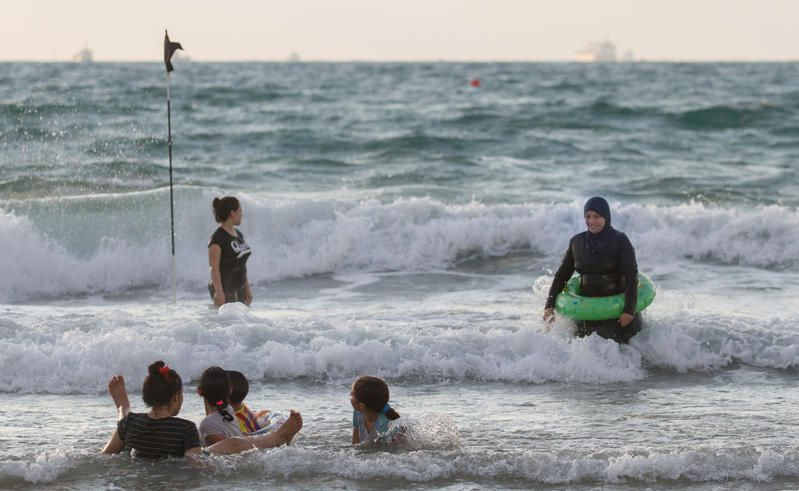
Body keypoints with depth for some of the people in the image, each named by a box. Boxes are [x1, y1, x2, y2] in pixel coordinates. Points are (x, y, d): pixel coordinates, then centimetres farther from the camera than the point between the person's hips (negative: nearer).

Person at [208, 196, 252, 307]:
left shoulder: (239, 235, 14)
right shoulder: (217, 238, -12)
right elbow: (214, 268, -17)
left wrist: (247, 289, 18)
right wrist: (219, 292, -23)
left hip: (239, 289, 8)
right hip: (225, 289, -8)